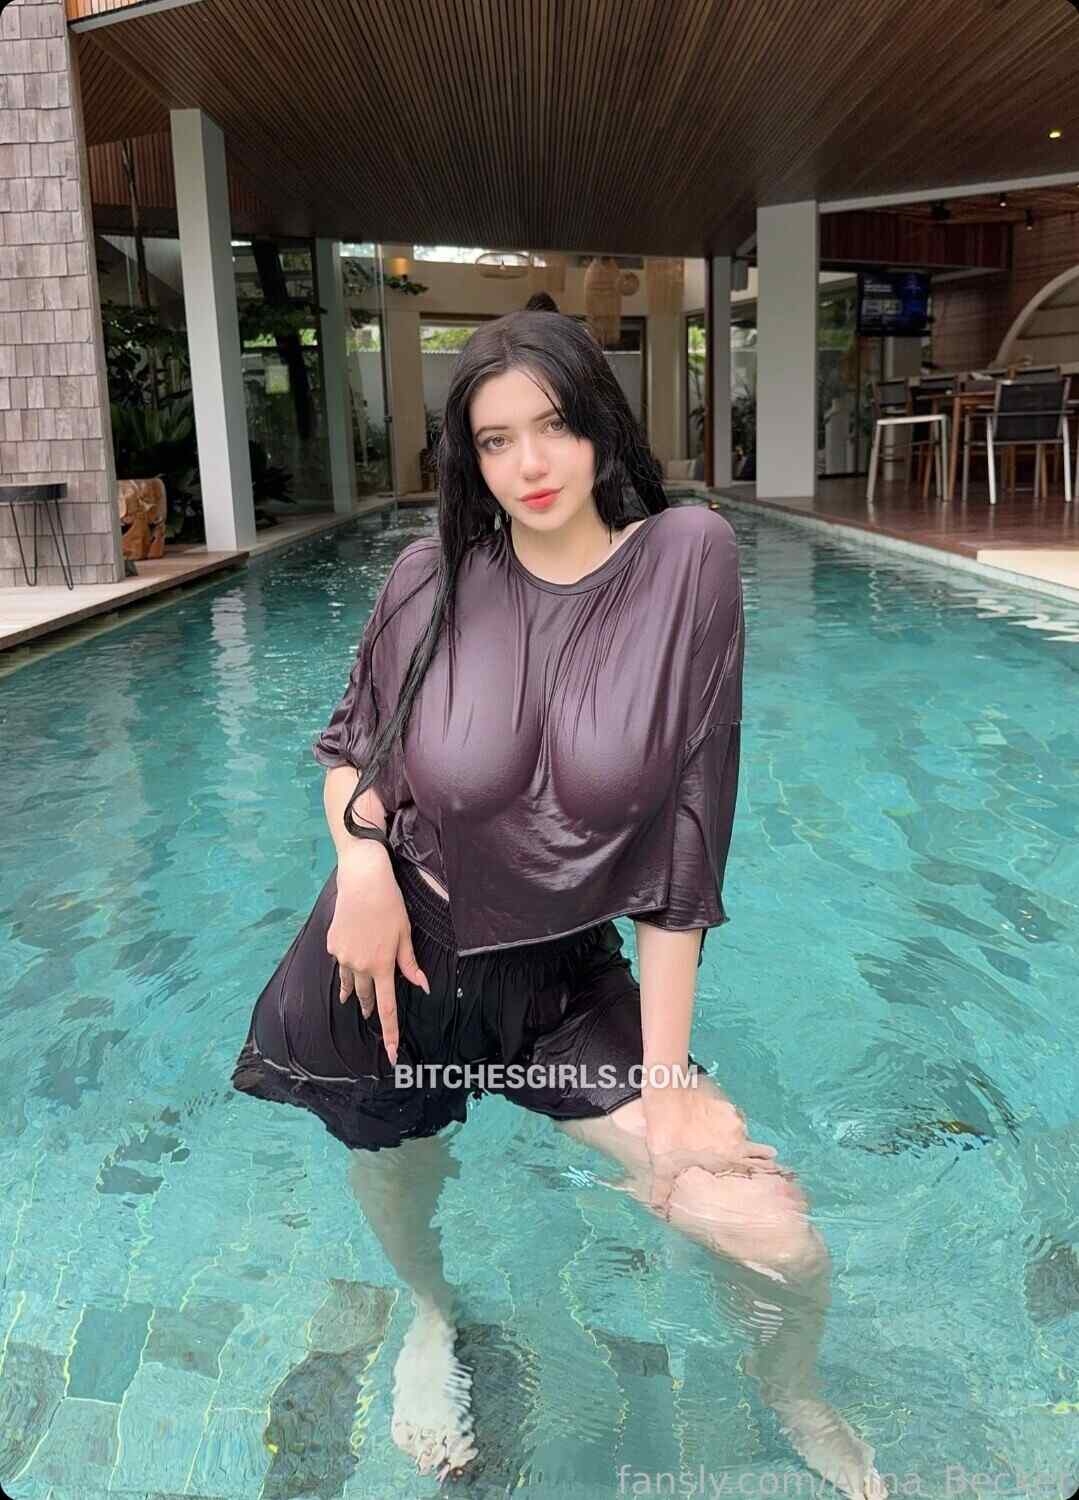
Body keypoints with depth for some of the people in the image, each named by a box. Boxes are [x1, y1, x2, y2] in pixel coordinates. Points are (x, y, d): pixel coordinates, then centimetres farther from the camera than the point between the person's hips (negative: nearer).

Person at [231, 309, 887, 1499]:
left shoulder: (687, 563, -13)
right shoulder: (434, 577, -9)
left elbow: (683, 833, -12)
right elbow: (347, 746, 7)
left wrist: (665, 1074, -11)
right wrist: (362, 858, -15)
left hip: (564, 976, -1)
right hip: (399, 961, 1)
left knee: (782, 1243, -7)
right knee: (397, 1183, 22)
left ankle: (793, 1405, 32)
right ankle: (433, 1315, 61)